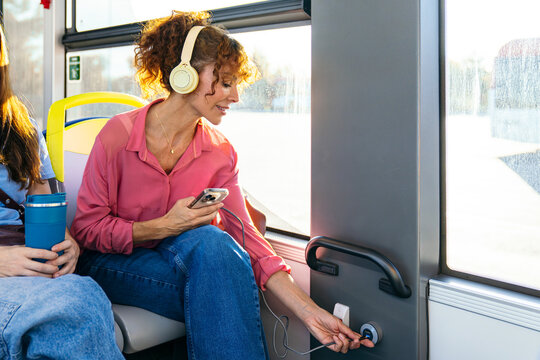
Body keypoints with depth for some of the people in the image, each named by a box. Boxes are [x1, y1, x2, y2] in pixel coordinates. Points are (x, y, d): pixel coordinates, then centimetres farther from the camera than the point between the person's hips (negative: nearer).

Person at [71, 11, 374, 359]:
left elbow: (246, 238, -10)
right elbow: (87, 227, -11)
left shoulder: (221, 152, -4)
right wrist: (163, 227, -25)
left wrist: (310, 311, -19)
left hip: (192, 260, 3)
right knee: (208, 240, -31)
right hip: (114, 265, -3)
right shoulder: (118, 134, -14)